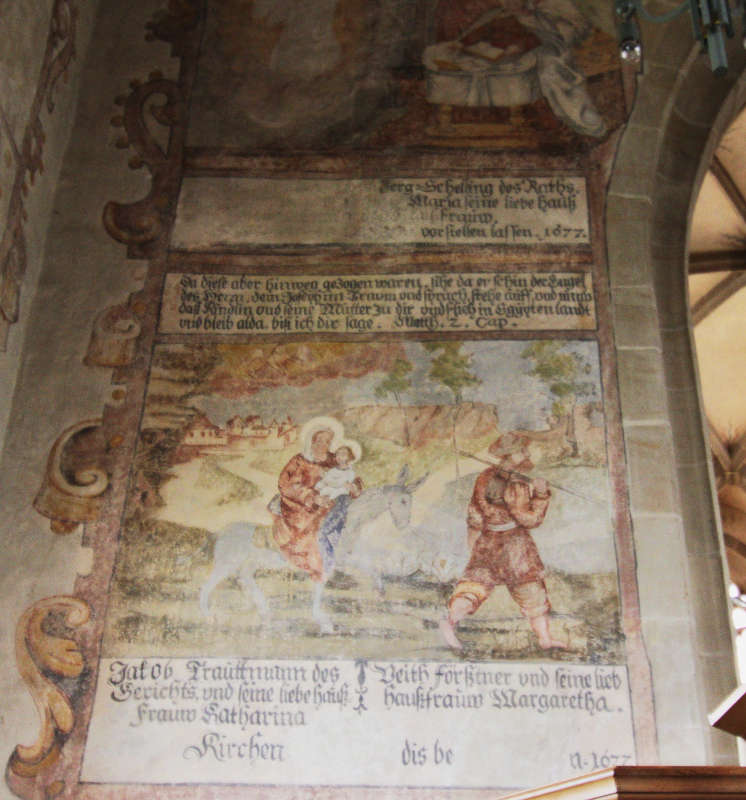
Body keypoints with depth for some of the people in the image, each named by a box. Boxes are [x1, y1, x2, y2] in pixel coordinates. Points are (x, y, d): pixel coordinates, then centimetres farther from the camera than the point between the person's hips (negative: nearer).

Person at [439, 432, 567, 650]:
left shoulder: (485, 478, 7)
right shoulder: (516, 485, -17)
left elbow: (474, 514, 13)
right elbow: (529, 519, -18)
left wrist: (474, 541, 22)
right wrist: (541, 495, -13)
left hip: (487, 541, 6)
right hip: (513, 545, -6)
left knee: (476, 582, 5)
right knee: (531, 588, 6)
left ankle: (451, 619, -16)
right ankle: (544, 637, 13)